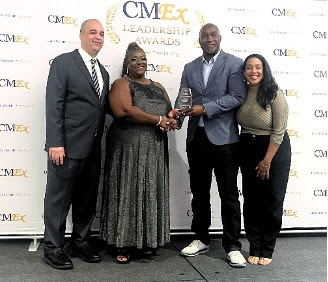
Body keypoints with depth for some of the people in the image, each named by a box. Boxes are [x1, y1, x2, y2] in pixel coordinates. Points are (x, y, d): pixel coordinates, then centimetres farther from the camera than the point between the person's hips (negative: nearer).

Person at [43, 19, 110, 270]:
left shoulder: (103, 72, 17)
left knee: (87, 200, 14)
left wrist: (99, 143, 8)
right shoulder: (63, 63, -4)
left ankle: (80, 243, 28)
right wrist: (55, 143, -17)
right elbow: (53, 105, -11)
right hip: (68, 145, -6)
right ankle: (53, 248, 16)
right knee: (59, 199, 4)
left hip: (93, 148, 7)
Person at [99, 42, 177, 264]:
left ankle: (149, 241, 21)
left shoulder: (158, 87, 17)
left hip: (155, 150, 6)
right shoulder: (121, 84, -1)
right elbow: (124, 110, -19)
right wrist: (158, 119, -15)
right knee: (128, 193, 0)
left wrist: (172, 121, -8)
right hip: (128, 148, -5)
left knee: (152, 193, 9)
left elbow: (172, 112, 17)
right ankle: (124, 243, 9)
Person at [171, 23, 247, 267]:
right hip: (197, 137, 5)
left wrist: (205, 108, -18)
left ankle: (233, 246, 13)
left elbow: (238, 97, -11)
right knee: (199, 192, 13)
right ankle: (201, 239, 28)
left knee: (229, 194, 2)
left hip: (224, 137, -5)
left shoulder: (234, 64, -2)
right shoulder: (190, 68, 13)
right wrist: (176, 111, -15)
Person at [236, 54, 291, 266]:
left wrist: (266, 161, -14)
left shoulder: (275, 94, -16)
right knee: (251, 201, 8)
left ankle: (267, 251, 20)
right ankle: (254, 249, 22)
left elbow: (279, 131, -16)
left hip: (275, 150, -4)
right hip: (248, 149, 4)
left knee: (272, 201, 5)